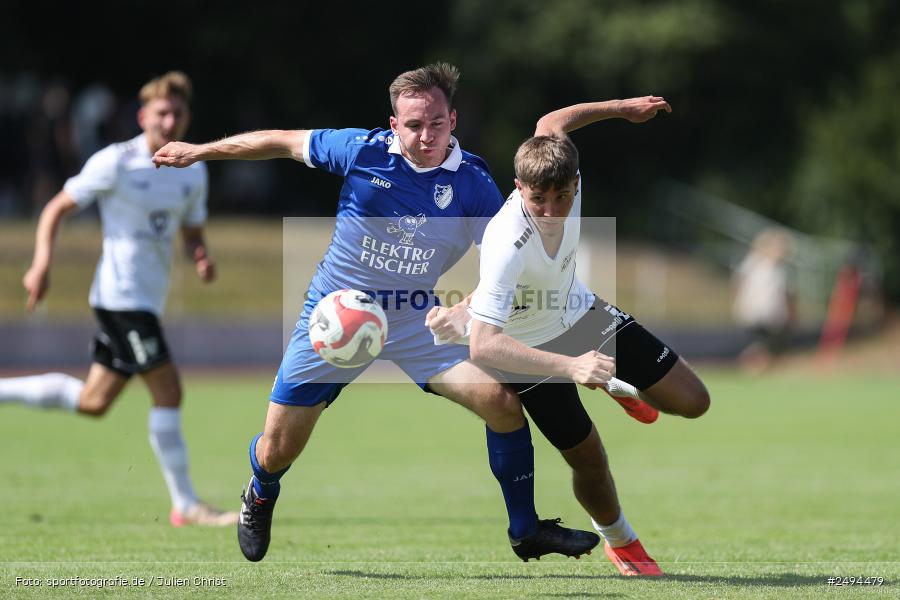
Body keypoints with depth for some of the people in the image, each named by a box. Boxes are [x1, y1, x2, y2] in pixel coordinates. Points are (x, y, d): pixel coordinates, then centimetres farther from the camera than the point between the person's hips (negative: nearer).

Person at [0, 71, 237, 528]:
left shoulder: (193, 172, 10)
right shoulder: (115, 163, -9)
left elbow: (192, 232, 21)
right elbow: (57, 208, -3)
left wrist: (202, 258, -3)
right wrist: (42, 264, -15)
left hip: (148, 299, 8)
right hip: (121, 296, -8)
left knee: (92, 402, 10)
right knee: (168, 390, -11)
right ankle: (186, 505, -5)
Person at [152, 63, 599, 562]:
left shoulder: (472, 183, -11)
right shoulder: (364, 151, -14)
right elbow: (283, 143, -2)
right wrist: (199, 152, 3)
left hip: (415, 322, 1)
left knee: (501, 400, -18)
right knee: (276, 453, 2)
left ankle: (526, 531, 1)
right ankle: (260, 499, 42)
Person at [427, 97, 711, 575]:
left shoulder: (568, 180, -26)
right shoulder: (507, 245, -43)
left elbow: (549, 124, -2)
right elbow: (483, 347, -50)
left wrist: (622, 107, 10)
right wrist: (570, 366, -59)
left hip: (580, 310, 5)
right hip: (531, 345, -5)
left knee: (692, 402, 2)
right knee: (588, 458, -1)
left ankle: (618, 385, 37)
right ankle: (618, 540, 33)